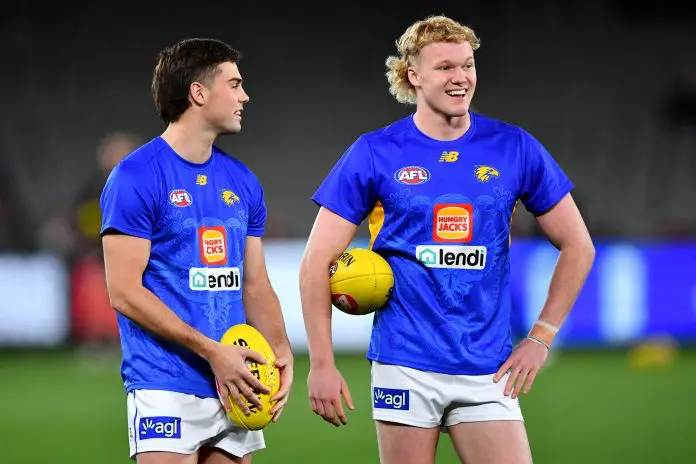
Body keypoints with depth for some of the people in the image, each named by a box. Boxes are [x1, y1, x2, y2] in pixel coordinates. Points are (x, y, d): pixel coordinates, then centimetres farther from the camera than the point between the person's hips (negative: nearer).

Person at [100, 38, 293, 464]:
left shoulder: (242, 182, 14)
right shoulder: (135, 178, -7)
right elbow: (124, 292, -12)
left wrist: (281, 352, -1)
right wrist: (212, 351, -16)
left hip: (235, 388, 7)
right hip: (166, 390, -7)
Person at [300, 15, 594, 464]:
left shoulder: (515, 149, 4)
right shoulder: (374, 154, 0)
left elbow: (578, 247, 12)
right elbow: (317, 261, 1)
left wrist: (541, 338, 4)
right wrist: (322, 364, -5)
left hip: (488, 371, 1)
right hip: (406, 367, -1)